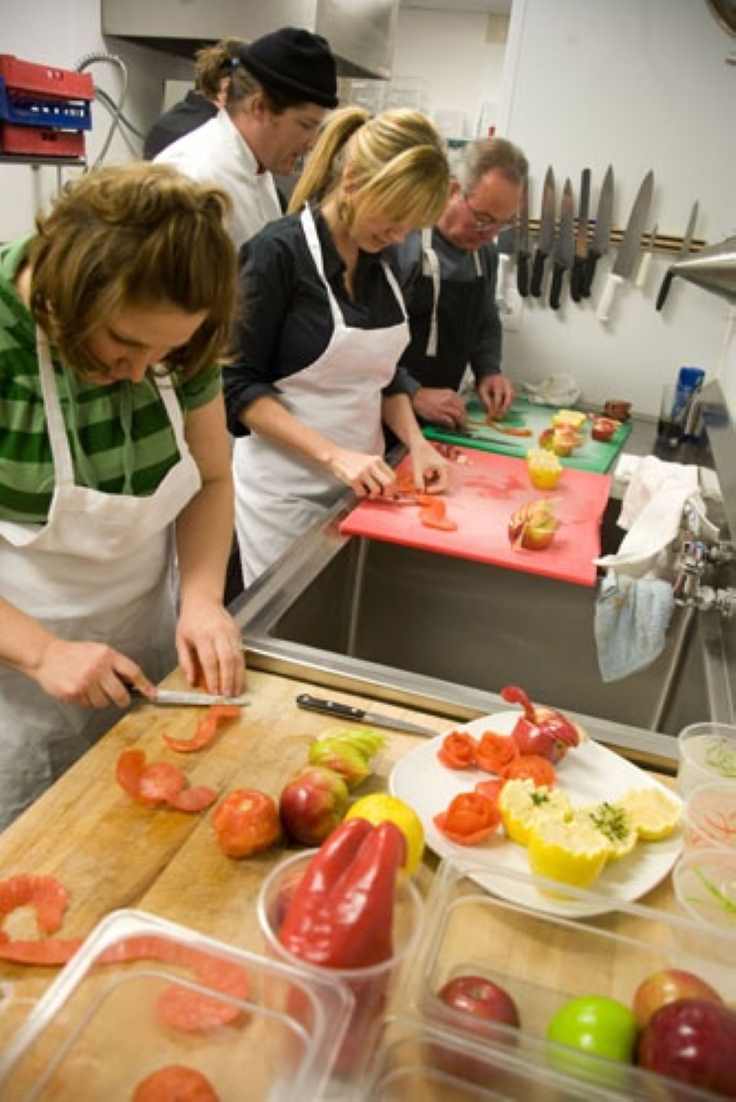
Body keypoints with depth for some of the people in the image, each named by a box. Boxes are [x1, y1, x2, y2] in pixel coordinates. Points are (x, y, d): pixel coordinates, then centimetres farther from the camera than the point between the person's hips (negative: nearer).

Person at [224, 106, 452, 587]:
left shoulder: (381, 260, 5)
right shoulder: (280, 251, -15)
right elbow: (238, 384, -15)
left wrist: (416, 443, -3)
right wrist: (332, 455, -21)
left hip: (359, 481, 6)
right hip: (286, 487, -6)